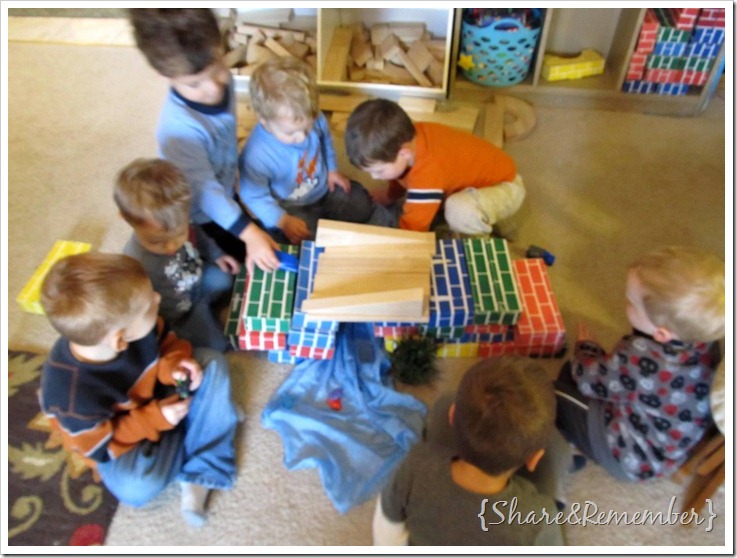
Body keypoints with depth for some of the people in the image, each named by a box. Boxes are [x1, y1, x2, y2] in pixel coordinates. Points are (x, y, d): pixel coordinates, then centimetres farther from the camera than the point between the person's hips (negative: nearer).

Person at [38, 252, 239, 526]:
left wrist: (174, 363, -25)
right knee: (136, 487, -33)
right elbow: (98, 446, -23)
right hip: (121, 443, -5)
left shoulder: (123, 324, -26)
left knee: (212, 363, -9)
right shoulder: (74, 393, -39)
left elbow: (164, 341, -5)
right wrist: (155, 419, -28)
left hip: (155, 395, 5)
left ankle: (199, 474, -11)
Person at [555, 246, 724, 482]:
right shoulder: (704, 339, -19)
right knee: (571, 370, 15)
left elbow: (591, 379, -18)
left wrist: (585, 347, 1)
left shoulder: (640, 359, -40)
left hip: (633, 458, -7)